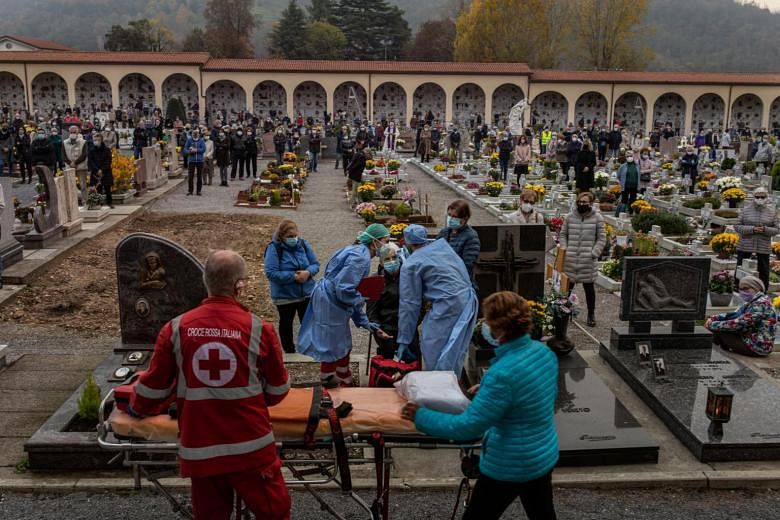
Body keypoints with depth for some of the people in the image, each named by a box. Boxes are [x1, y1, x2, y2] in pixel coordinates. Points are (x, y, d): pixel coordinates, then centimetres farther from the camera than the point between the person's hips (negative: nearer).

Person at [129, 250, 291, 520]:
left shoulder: (176, 329, -4)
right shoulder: (259, 329, -9)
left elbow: (154, 385, 5)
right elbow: (278, 390, 2)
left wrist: (138, 408, 28)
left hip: (199, 449, 3)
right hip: (250, 446, -2)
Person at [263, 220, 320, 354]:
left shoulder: (303, 244, -4)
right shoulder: (274, 248, -18)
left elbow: (315, 264, 0)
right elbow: (271, 273, -24)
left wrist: (308, 272, -22)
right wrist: (294, 276, -27)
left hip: (307, 294, 3)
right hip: (284, 296, -3)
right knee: (286, 323, 16)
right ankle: (289, 351, 34)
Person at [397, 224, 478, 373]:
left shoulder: (410, 265, -2)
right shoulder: (442, 244, 15)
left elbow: (410, 304, -2)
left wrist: (403, 342, 3)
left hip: (448, 306, -8)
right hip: (469, 299, 8)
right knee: (455, 353, 16)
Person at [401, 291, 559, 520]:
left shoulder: (503, 374, -31)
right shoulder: (544, 352, -6)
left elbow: (467, 427, -25)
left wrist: (421, 416, -14)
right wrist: (488, 391, 13)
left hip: (510, 467, -8)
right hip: (546, 457, 8)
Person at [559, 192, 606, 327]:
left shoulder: (597, 218, 0)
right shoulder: (570, 217, 6)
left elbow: (601, 238, 1)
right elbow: (563, 234, 15)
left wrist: (594, 253, -8)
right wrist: (564, 248, 1)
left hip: (588, 261, -2)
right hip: (570, 260, 2)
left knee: (589, 287, 7)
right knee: (567, 286, 7)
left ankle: (591, 314, 20)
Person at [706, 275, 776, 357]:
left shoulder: (761, 304, -20)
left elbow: (740, 324, -24)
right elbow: (734, 315, 8)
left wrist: (714, 325, -18)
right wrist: (713, 318, -8)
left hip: (758, 347, -10)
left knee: (720, 331, -14)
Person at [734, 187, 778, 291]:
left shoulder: (771, 211, 6)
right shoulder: (745, 209, 2)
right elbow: (737, 226, -2)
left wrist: (766, 229, -14)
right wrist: (752, 229, -16)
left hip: (764, 248, 1)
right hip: (745, 247, -1)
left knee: (764, 272, 7)